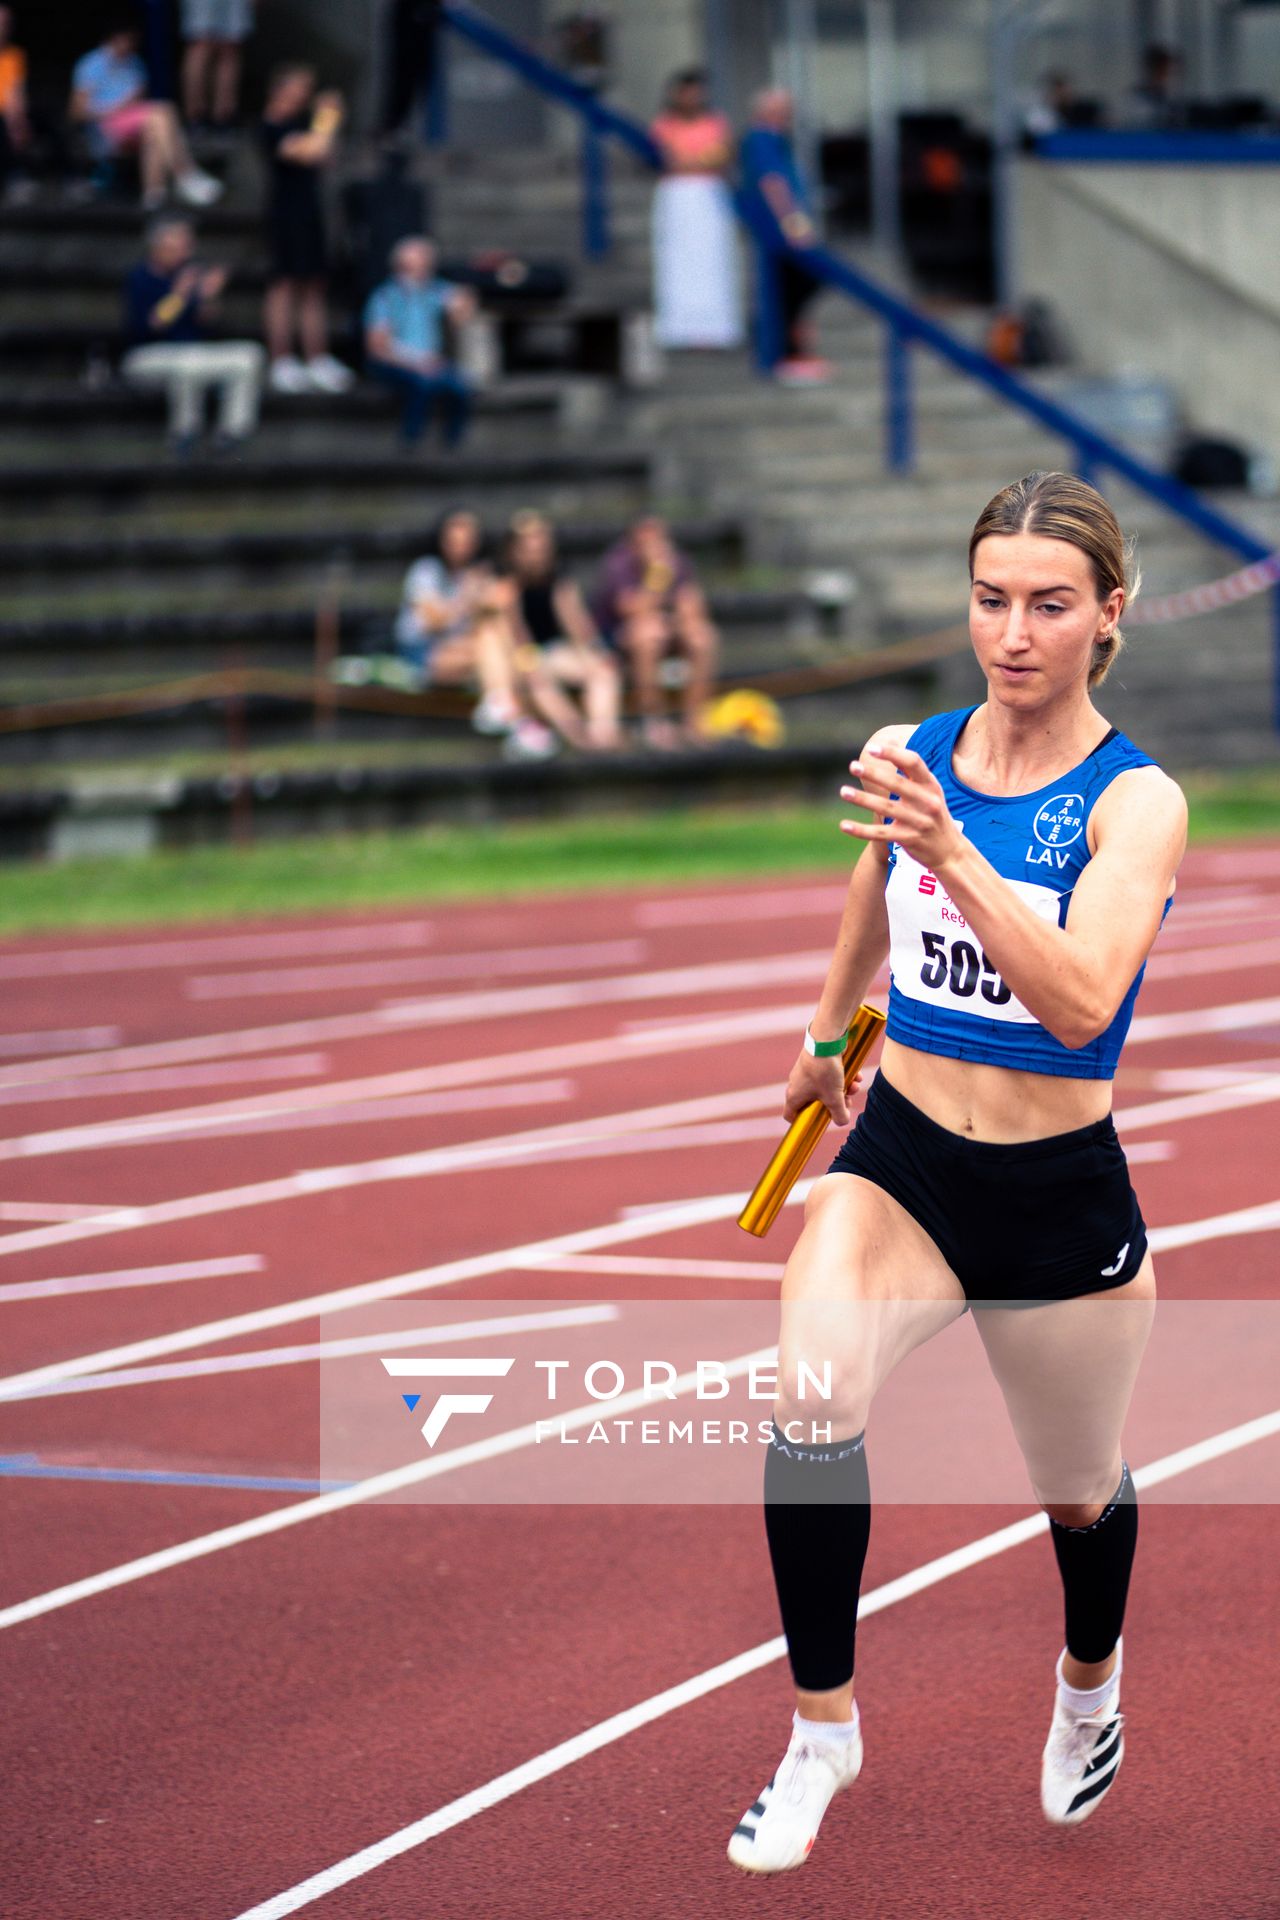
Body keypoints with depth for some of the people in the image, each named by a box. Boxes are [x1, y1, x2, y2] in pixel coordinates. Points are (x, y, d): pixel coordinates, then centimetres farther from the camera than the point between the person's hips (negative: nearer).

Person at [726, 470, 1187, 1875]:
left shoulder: (1136, 801, -15)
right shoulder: (907, 757, -3)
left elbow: (1082, 1005, -32)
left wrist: (953, 853, -44)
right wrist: (828, 1028, 36)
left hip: (1060, 1196, -2)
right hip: (898, 1163, 2)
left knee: (1078, 1492, 17)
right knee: (811, 1408, -26)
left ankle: (1090, 1681, 51)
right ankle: (822, 1732, -10)